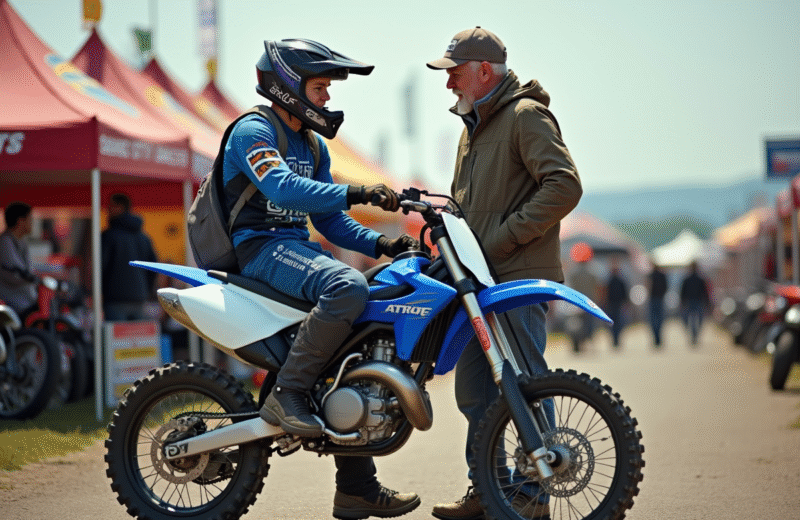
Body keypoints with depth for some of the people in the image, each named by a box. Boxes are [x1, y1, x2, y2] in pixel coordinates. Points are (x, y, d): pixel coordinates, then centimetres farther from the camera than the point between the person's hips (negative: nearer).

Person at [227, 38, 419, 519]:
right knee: (348, 286, -35)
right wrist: (355, 194, -34)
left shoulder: (314, 146, 21)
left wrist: (379, 243, -2)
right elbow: (281, 188, -26)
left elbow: (329, 221, 17)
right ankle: (287, 394, -26)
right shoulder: (253, 130, -7)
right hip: (258, 246, -9)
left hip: (299, 246, 9)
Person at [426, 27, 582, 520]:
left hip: (520, 275, -10)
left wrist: (504, 238, -19)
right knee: (474, 390, 11)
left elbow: (564, 186, -18)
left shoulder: (526, 115, -7)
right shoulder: (474, 129, 22)